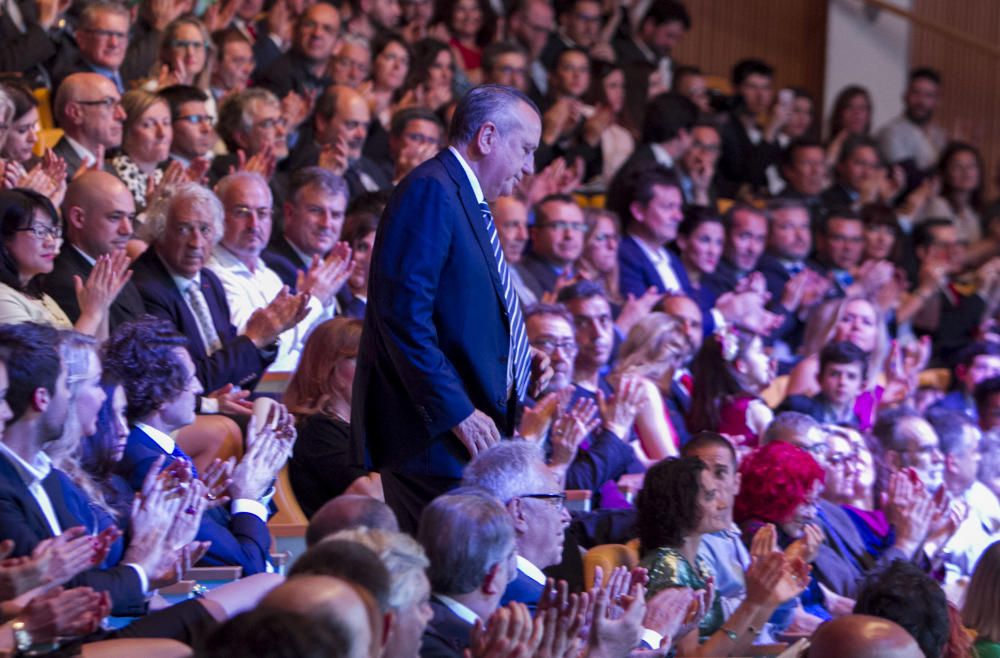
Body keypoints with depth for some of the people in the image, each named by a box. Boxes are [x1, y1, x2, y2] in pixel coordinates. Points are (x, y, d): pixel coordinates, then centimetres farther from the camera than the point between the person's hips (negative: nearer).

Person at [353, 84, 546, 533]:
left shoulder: (468, 201, 21)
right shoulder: (430, 191, -11)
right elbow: (403, 311, -20)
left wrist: (521, 363, 12)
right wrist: (456, 411, -21)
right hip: (433, 433, -10)